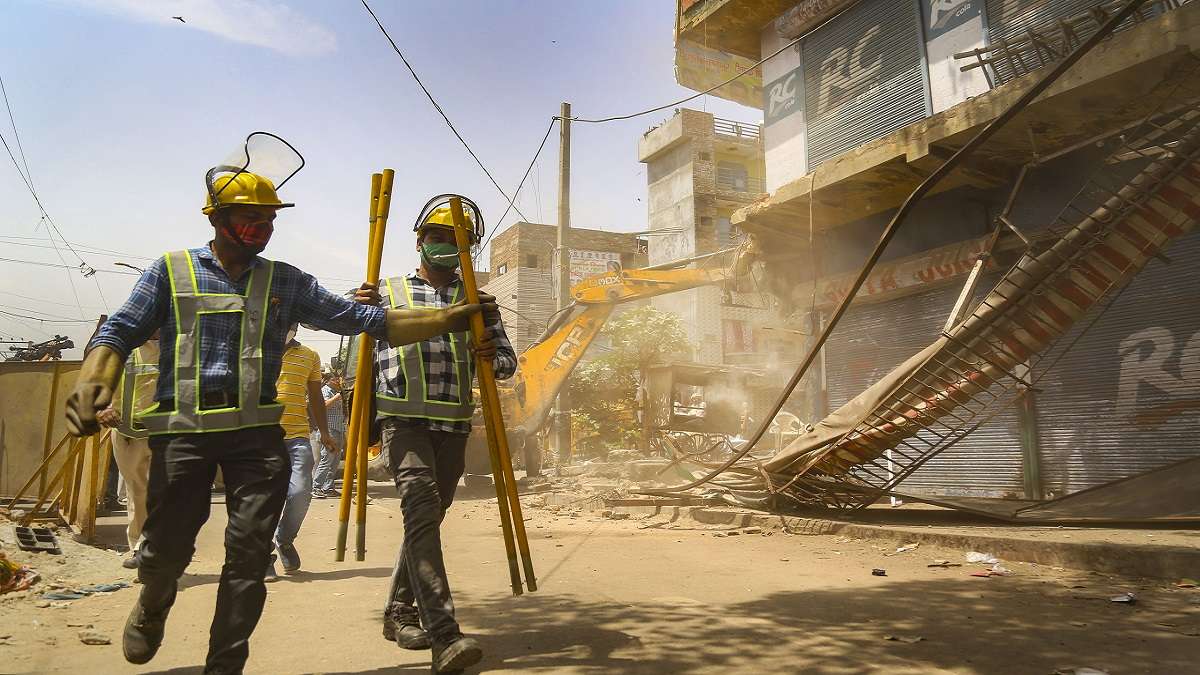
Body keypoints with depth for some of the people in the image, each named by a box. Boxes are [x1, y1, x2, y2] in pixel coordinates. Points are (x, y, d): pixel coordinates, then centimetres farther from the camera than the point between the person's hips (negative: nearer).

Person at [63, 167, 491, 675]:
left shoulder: (285, 281, 10)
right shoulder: (171, 271, 7)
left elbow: (364, 320, 5)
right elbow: (119, 332, 1)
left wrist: (451, 318, -3)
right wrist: (93, 381, -23)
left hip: (257, 432, 2)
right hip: (183, 429, -1)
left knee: (249, 553, 0)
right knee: (166, 549, 7)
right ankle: (152, 606, 42)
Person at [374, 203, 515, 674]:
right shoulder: (389, 293, 11)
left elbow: (508, 363, 6)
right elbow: (367, 360, 13)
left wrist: (493, 357, -12)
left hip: (455, 424, 3)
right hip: (404, 419, -3)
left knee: (429, 516, 11)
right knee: (421, 509, -19)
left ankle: (399, 612, 29)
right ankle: (444, 636, -25)